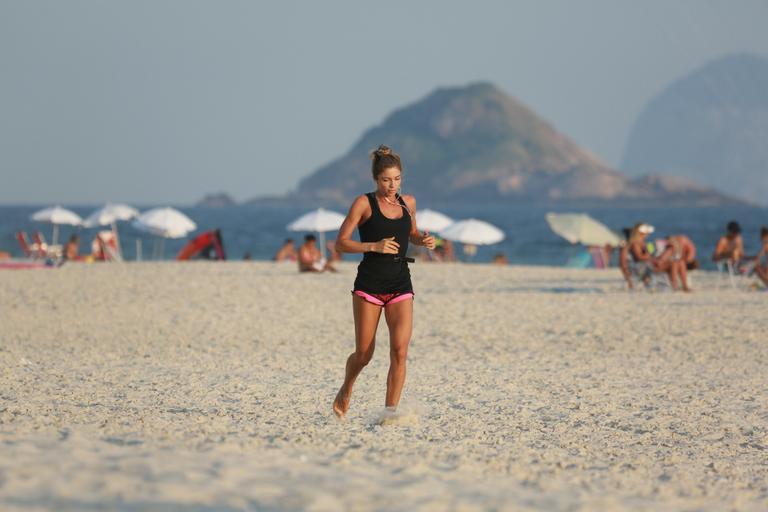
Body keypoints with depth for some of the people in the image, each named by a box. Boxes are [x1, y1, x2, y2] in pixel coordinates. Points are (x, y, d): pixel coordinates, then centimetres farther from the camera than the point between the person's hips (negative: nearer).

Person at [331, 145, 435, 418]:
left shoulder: (408, 202, 10)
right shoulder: (364, 203, -5)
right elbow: (341, 242, -7)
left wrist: (423, 240, 4)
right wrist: (375, 246, -20)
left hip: (400, 285, 3)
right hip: (369, 284, -3)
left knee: (400, 351, -12)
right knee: (363, 354, 3)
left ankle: (390, 411, -8)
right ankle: (345, 390, 34)